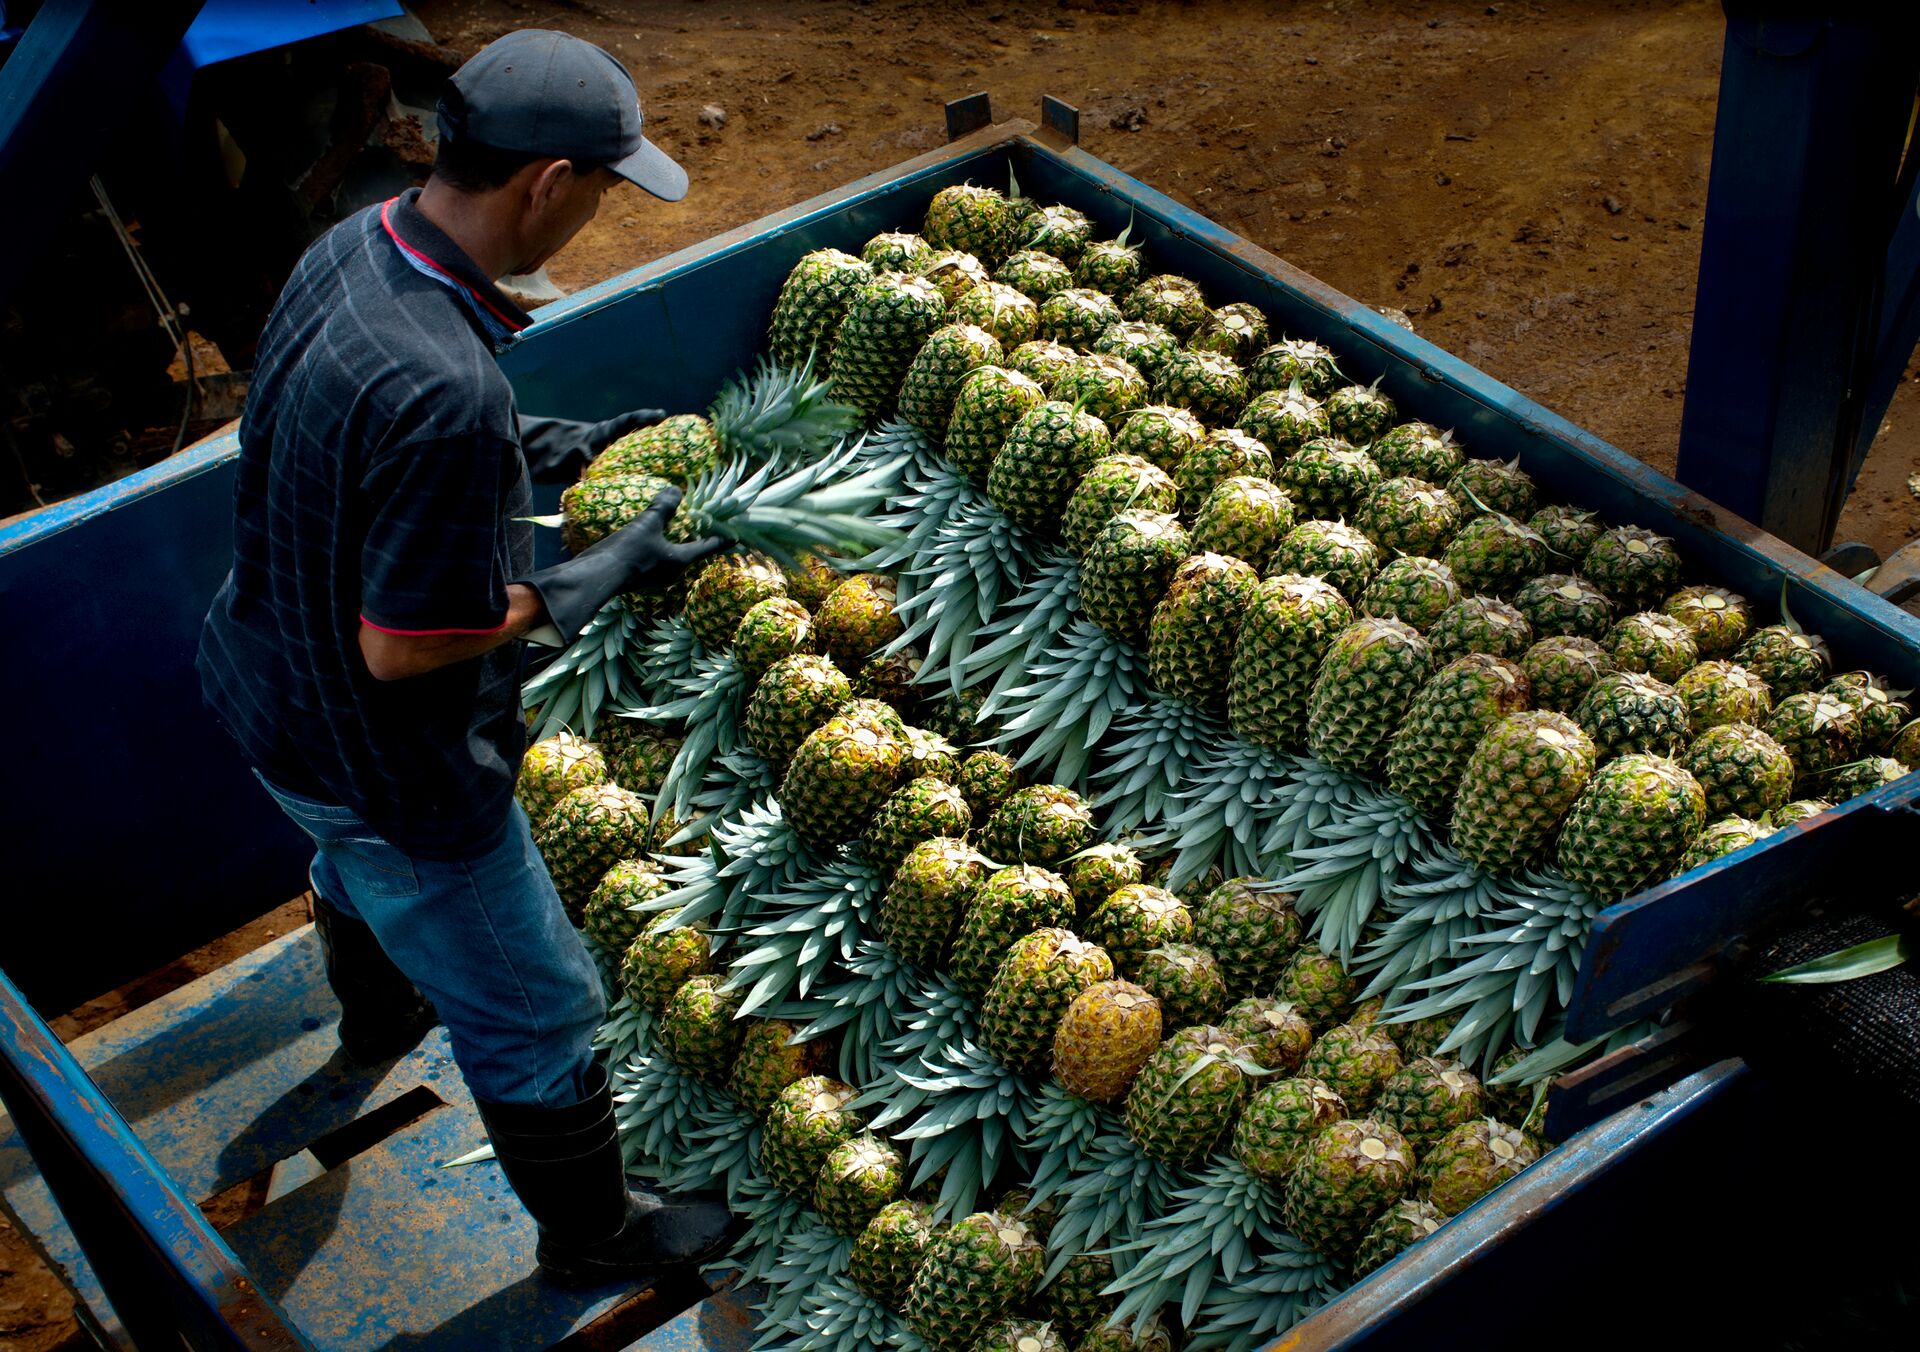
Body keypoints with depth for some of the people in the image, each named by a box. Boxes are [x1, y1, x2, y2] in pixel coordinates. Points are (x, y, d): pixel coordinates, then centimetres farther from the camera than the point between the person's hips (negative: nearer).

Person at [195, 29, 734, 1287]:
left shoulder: (354, 244, -12)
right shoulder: (445, 393, -40)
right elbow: (403, 646, -31)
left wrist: (552, 447, 3)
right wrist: (604, 576, -21)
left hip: (269, 677, 10)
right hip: (384, 758, -9)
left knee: (363, 871, 41)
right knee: (533, 1013, 14)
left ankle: (379, 1014, 72)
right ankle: (594, 1232, 38)